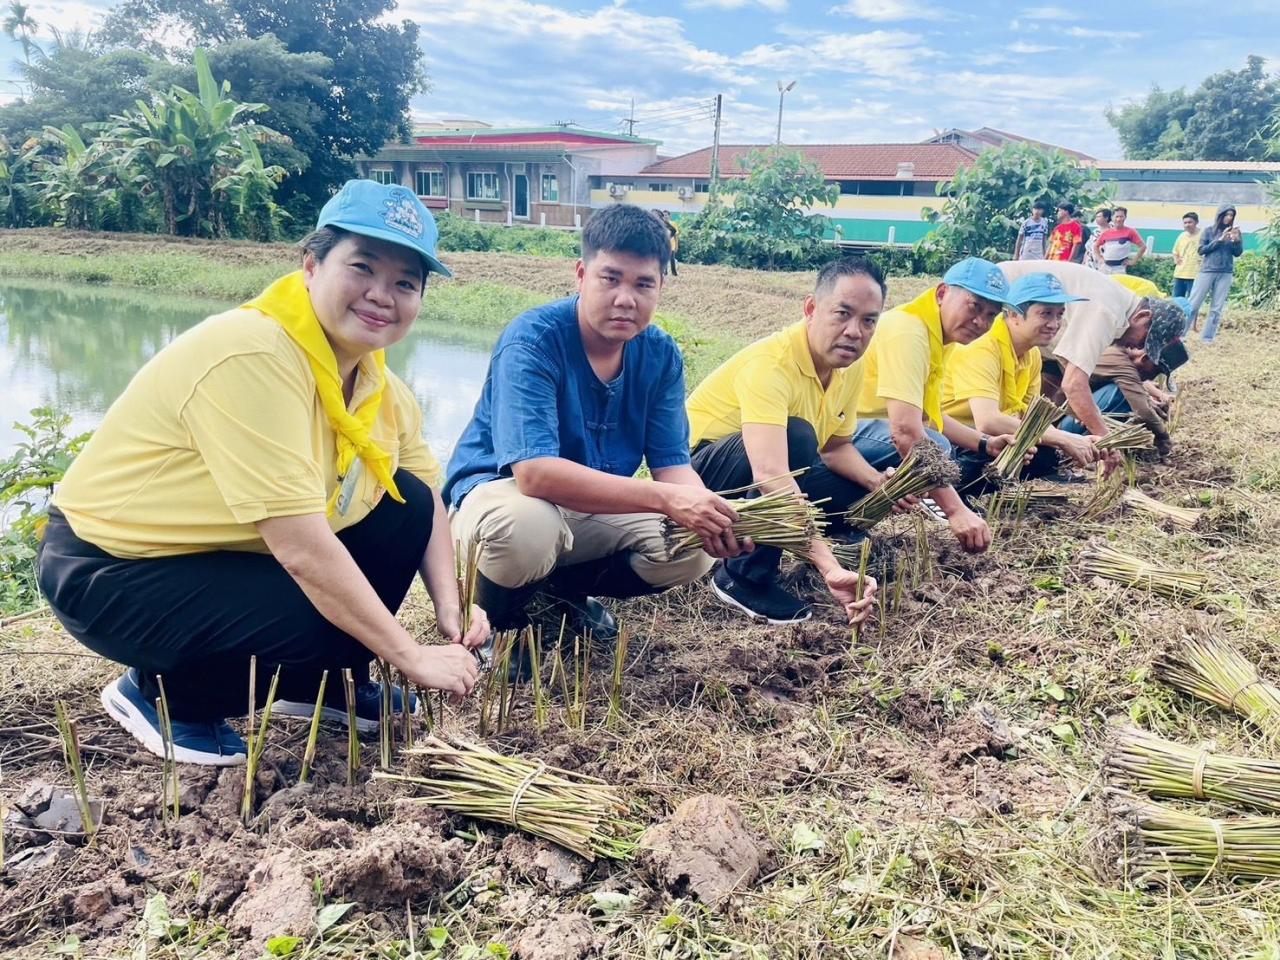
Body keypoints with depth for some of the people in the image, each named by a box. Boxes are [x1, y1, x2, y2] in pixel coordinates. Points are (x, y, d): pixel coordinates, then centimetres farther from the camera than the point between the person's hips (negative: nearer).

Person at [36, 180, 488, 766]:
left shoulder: (379, 381, -3)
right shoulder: (254, 359, -30)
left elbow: (425, 499, 4)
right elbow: (303, 549, -34)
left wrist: (451, 607, -12)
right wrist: (412, 658, -27)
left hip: (234, 552, 8)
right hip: (114, 571, -8)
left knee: (406, 502, -4)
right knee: (323, 624, -28)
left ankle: (324, 683, 12)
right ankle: (162, 695, 2)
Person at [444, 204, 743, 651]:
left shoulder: (660, 355, -7)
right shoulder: (532, 340, -25)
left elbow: (673, 464, -9)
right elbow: (534, 473, -37)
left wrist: (711, 515, -33)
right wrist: (666, 499, -44)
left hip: (595, 509, 6)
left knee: (694, 548, -16)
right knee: (526, 526, -39)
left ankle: (563, 588, 9)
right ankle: (490, 621, -4)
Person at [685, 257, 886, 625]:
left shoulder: (850, 366, -5)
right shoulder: (771, 362, -31)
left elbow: (836, 447, 10)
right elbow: (770, 475, -44)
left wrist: (879, 482, -12)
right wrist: (829, 568, -51)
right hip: (699, 468, -8)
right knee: (796, 436, -33)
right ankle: (746, 576, -18)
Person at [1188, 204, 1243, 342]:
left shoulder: (1235, 232, 8)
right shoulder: (1208, 231, 4)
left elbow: (1238, 253, 5)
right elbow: (1201, 250, -2)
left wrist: (1236, 240, -12)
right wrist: (1220, 240, -11)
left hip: (1225, 274, 2)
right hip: (1207, 272, -2)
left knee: (1216, 308, 1)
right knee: (1193, 304, -4)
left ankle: (1208, 338, 3)